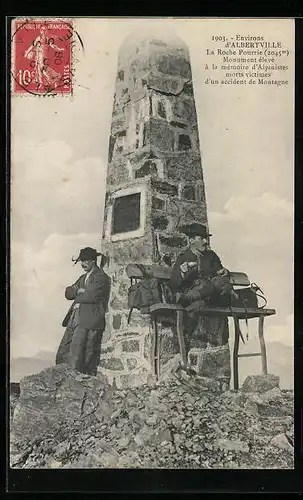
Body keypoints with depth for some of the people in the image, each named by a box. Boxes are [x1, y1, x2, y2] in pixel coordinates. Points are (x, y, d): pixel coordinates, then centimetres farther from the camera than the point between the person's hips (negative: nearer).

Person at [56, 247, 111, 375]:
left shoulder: (101, 277, -3)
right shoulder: (83, 277, 25)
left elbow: (91, 296, -16)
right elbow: (68, 292, 15)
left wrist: (77, 296, 2)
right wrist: (79, 290, -5)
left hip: (90, 320, -8)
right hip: (75, 318, 9)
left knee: (76, 354, -11)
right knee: (63, 354, 6)